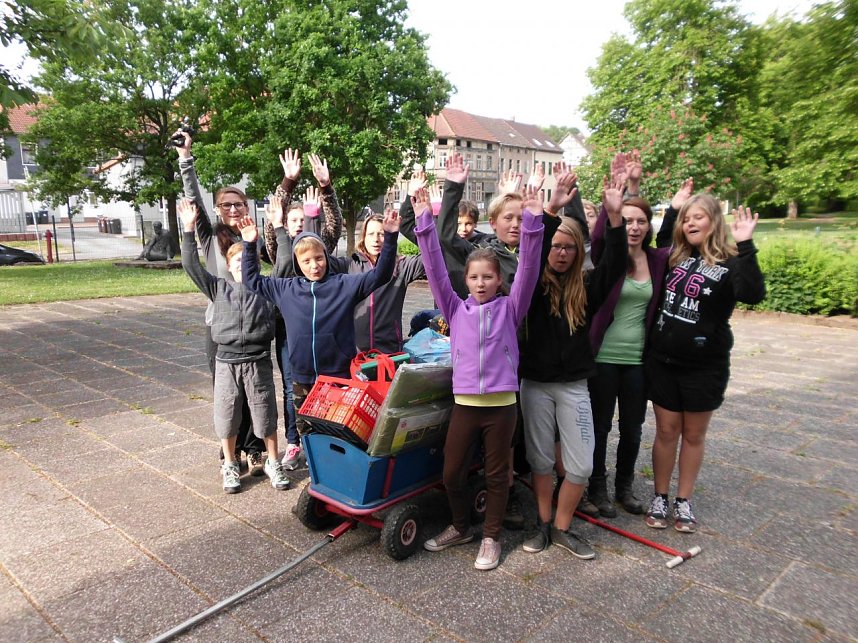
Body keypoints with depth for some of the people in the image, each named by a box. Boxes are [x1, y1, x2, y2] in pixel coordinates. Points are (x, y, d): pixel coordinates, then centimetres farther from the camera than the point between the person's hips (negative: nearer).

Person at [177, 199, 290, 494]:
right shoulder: (218, 288, 5)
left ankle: (273, 464, 27)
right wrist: (189, 229, -9)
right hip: (226, 362, 1)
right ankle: (230, 466, 30)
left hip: (258, 362, -1)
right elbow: (191, 265, -2)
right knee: (226, 417, 11)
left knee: (266, 416, 9)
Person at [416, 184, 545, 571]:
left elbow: (528, 270, -9)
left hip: (501, 404, -1)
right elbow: (435, 270, -2)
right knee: (452, 472, 9)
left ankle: (491, 537, 30)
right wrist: (425, 224, -9)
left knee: (497, 474, 12)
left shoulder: (509, 308, 2)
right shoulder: (456, 309, 5)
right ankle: (460, 527, 35)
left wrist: (532, 222, -19)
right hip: (464, 403, 2)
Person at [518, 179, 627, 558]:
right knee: (540, 460, 10)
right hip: (535, 383, -1)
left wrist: (615, 218, -27)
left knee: (580, 465, 1)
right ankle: (543, 524, 29)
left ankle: (562, 528, 22)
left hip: (574, 385, 1)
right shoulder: (533, 283, -2)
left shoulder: (586, 285, 2)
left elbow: (614, 267, -15)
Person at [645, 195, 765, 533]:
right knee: (666, 431, 10)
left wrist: (745, 246, -32)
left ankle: (684, 501, 26)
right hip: (662, 362, 3)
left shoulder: (730, 264, -10)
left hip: (705, 367, -3)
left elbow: (753, 294, -27)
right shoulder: (673, 257, 4)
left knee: (694, 434, 12)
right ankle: (660, 497, 24)